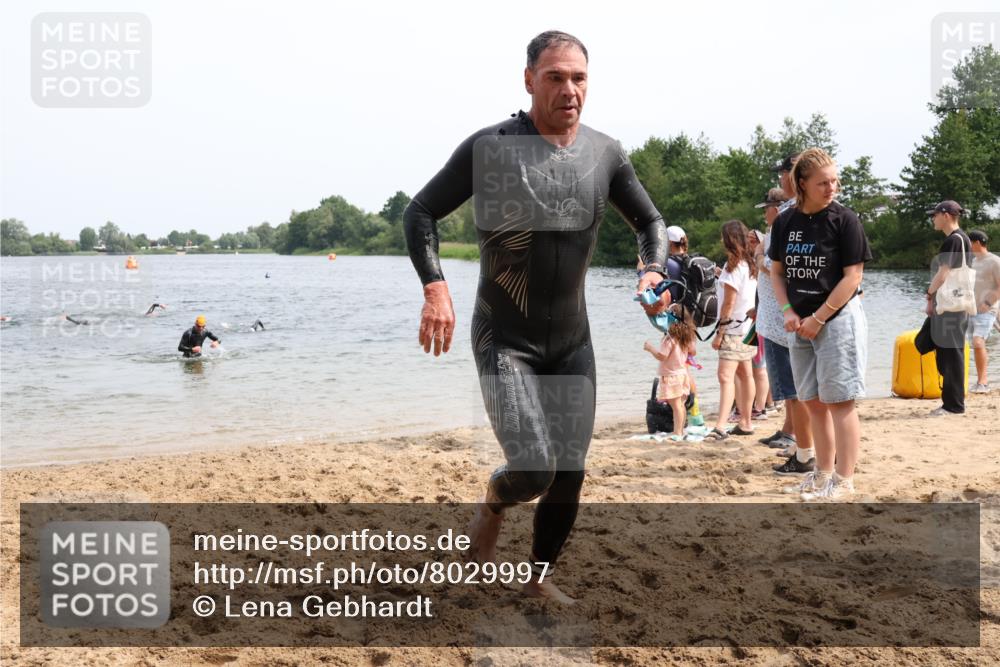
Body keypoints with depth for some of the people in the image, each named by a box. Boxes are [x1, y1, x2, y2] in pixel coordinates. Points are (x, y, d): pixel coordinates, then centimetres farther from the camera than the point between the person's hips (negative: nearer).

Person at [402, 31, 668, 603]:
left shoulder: (606, 153, 0)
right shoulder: (490, 147, -11)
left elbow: (650, 221, 14)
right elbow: (420, 213, -3)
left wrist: (654, 271, -7)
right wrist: (435, 288, -18)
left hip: (573, 342, 4)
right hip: (504, 341, -4)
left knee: (569, 477, 6)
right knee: (534, 469, -17)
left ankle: (540, 579, 30)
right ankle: (492, 508, 20)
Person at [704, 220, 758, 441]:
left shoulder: (733, 266, -16)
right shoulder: (750, 264, 10)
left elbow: (729, 303, -17)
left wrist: (719, 332, -14)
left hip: (734, 327, -10)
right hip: (747, 325, 10)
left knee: (725, 376, -17)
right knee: (745, 374, 16)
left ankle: (720, 427, -25)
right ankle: (745, 423, 24)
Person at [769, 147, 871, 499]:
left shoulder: (844, 220, -9)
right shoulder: (785, 222, 5)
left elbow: (853, 276, -12)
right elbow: (778, 271, 13)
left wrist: (818, 318, -13)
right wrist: (788, 311, -2)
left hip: (838, 319, -5)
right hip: (800, 323, 6)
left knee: (839, 401, -3)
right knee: (813, 402, 12)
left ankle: (844, 481, 3)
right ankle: (823, 473, 25)